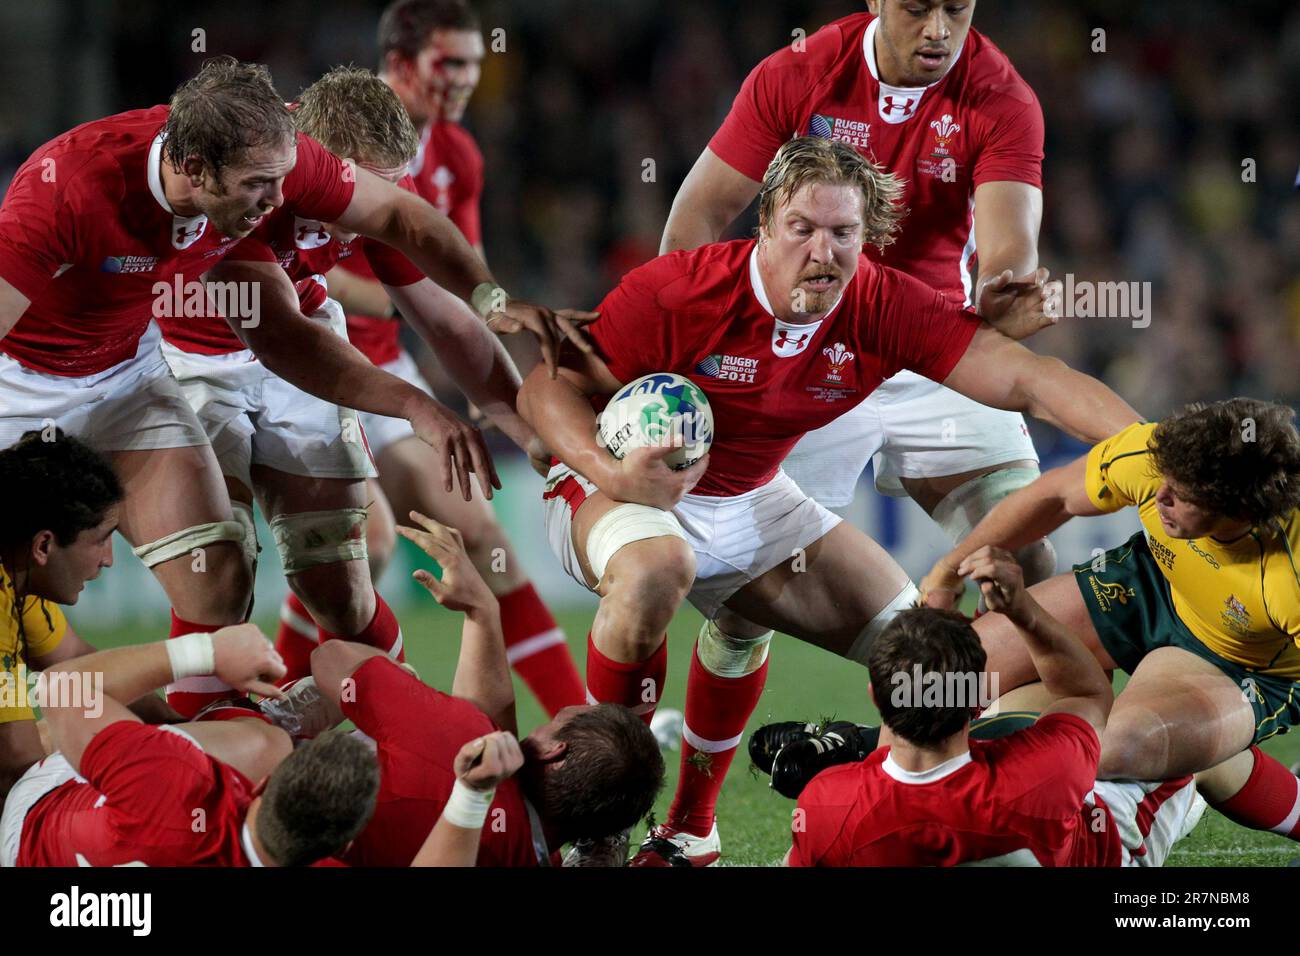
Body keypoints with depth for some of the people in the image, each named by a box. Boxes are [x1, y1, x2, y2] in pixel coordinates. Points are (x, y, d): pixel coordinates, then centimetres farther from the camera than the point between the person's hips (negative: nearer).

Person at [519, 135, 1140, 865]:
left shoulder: (884, 308, -17)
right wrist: (610, 471, -38)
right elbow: (549, 388, -19)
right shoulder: (676, 292, -27)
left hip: (751, 502, 6)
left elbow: (1026, 378, -22)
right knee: (656, 568, -40)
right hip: (628, 489, -6)